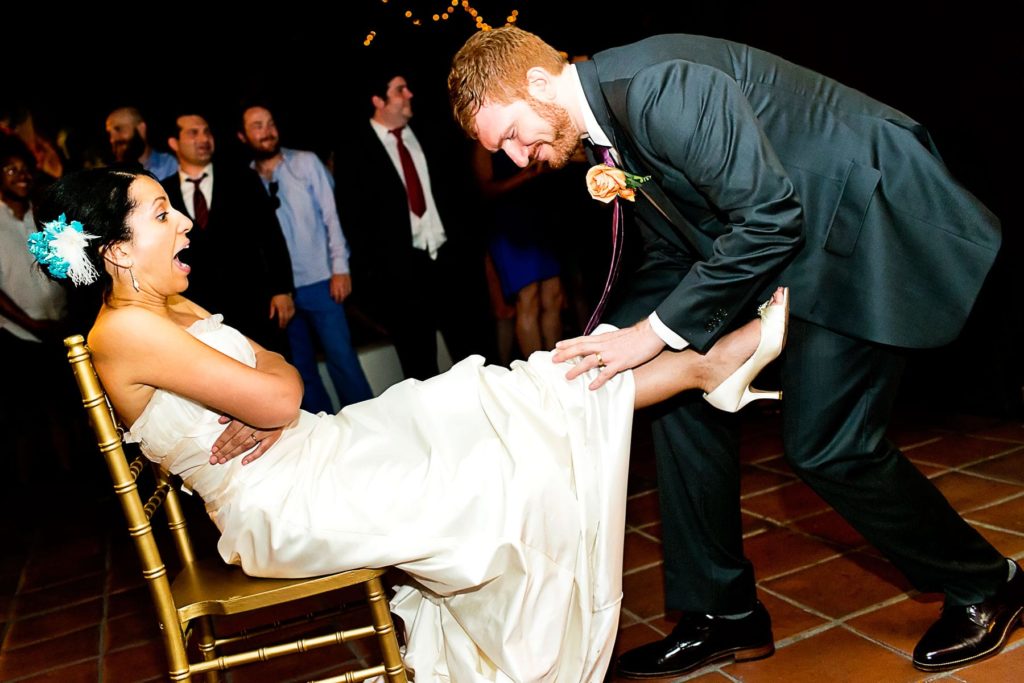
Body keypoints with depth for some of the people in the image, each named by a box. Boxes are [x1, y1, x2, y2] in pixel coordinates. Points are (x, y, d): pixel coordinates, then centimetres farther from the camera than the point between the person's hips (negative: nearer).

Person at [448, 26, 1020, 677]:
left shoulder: (658, 83, -25)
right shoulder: (609, 137, 6)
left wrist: (655, 331, -24)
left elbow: (769, 217, -28)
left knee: (825, 443, -12)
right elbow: (674, 255, 12)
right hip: (795, 236, 10)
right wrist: (612, 340, -2)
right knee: (686, 387, 2)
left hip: (874, 216, -9)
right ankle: (724, 614, 14)